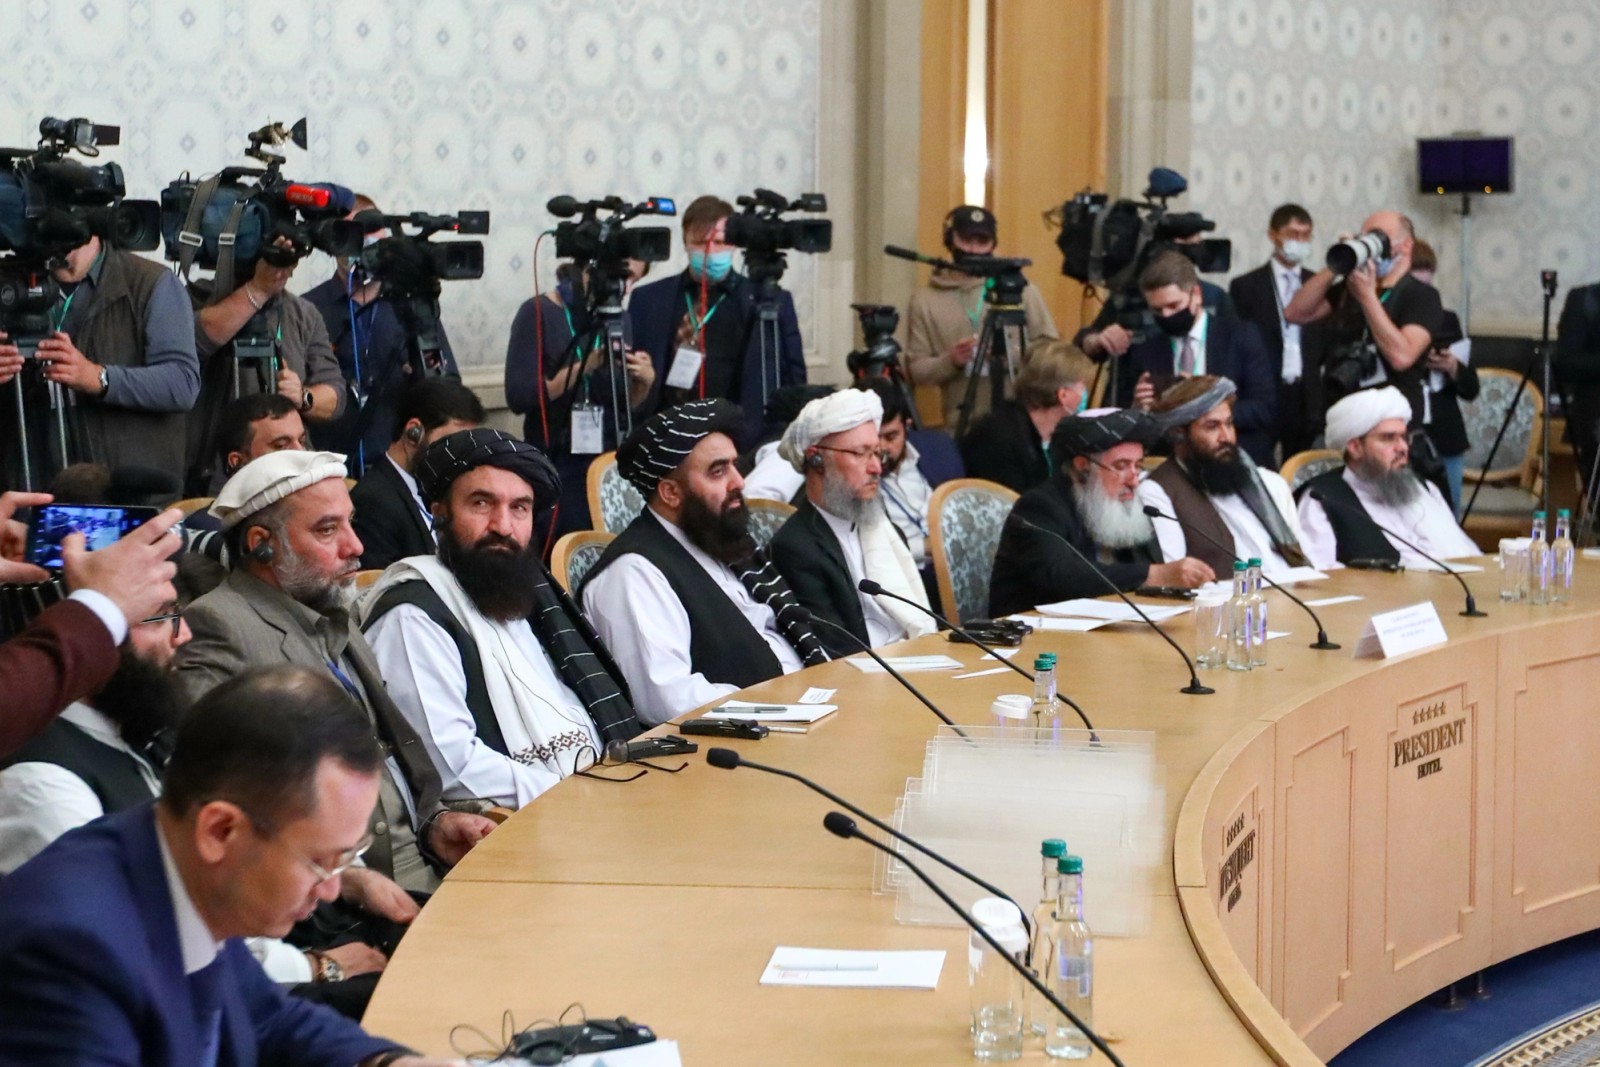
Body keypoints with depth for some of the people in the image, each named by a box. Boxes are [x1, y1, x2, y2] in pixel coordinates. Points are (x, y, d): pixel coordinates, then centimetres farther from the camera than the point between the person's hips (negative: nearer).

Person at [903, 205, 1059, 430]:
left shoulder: (1020, 289, 6)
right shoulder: (925, 301, 6)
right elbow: (916, 369, 4)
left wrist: (1014, 355, -13)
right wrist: (950, 362, -15)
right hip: (962, 427, 0)